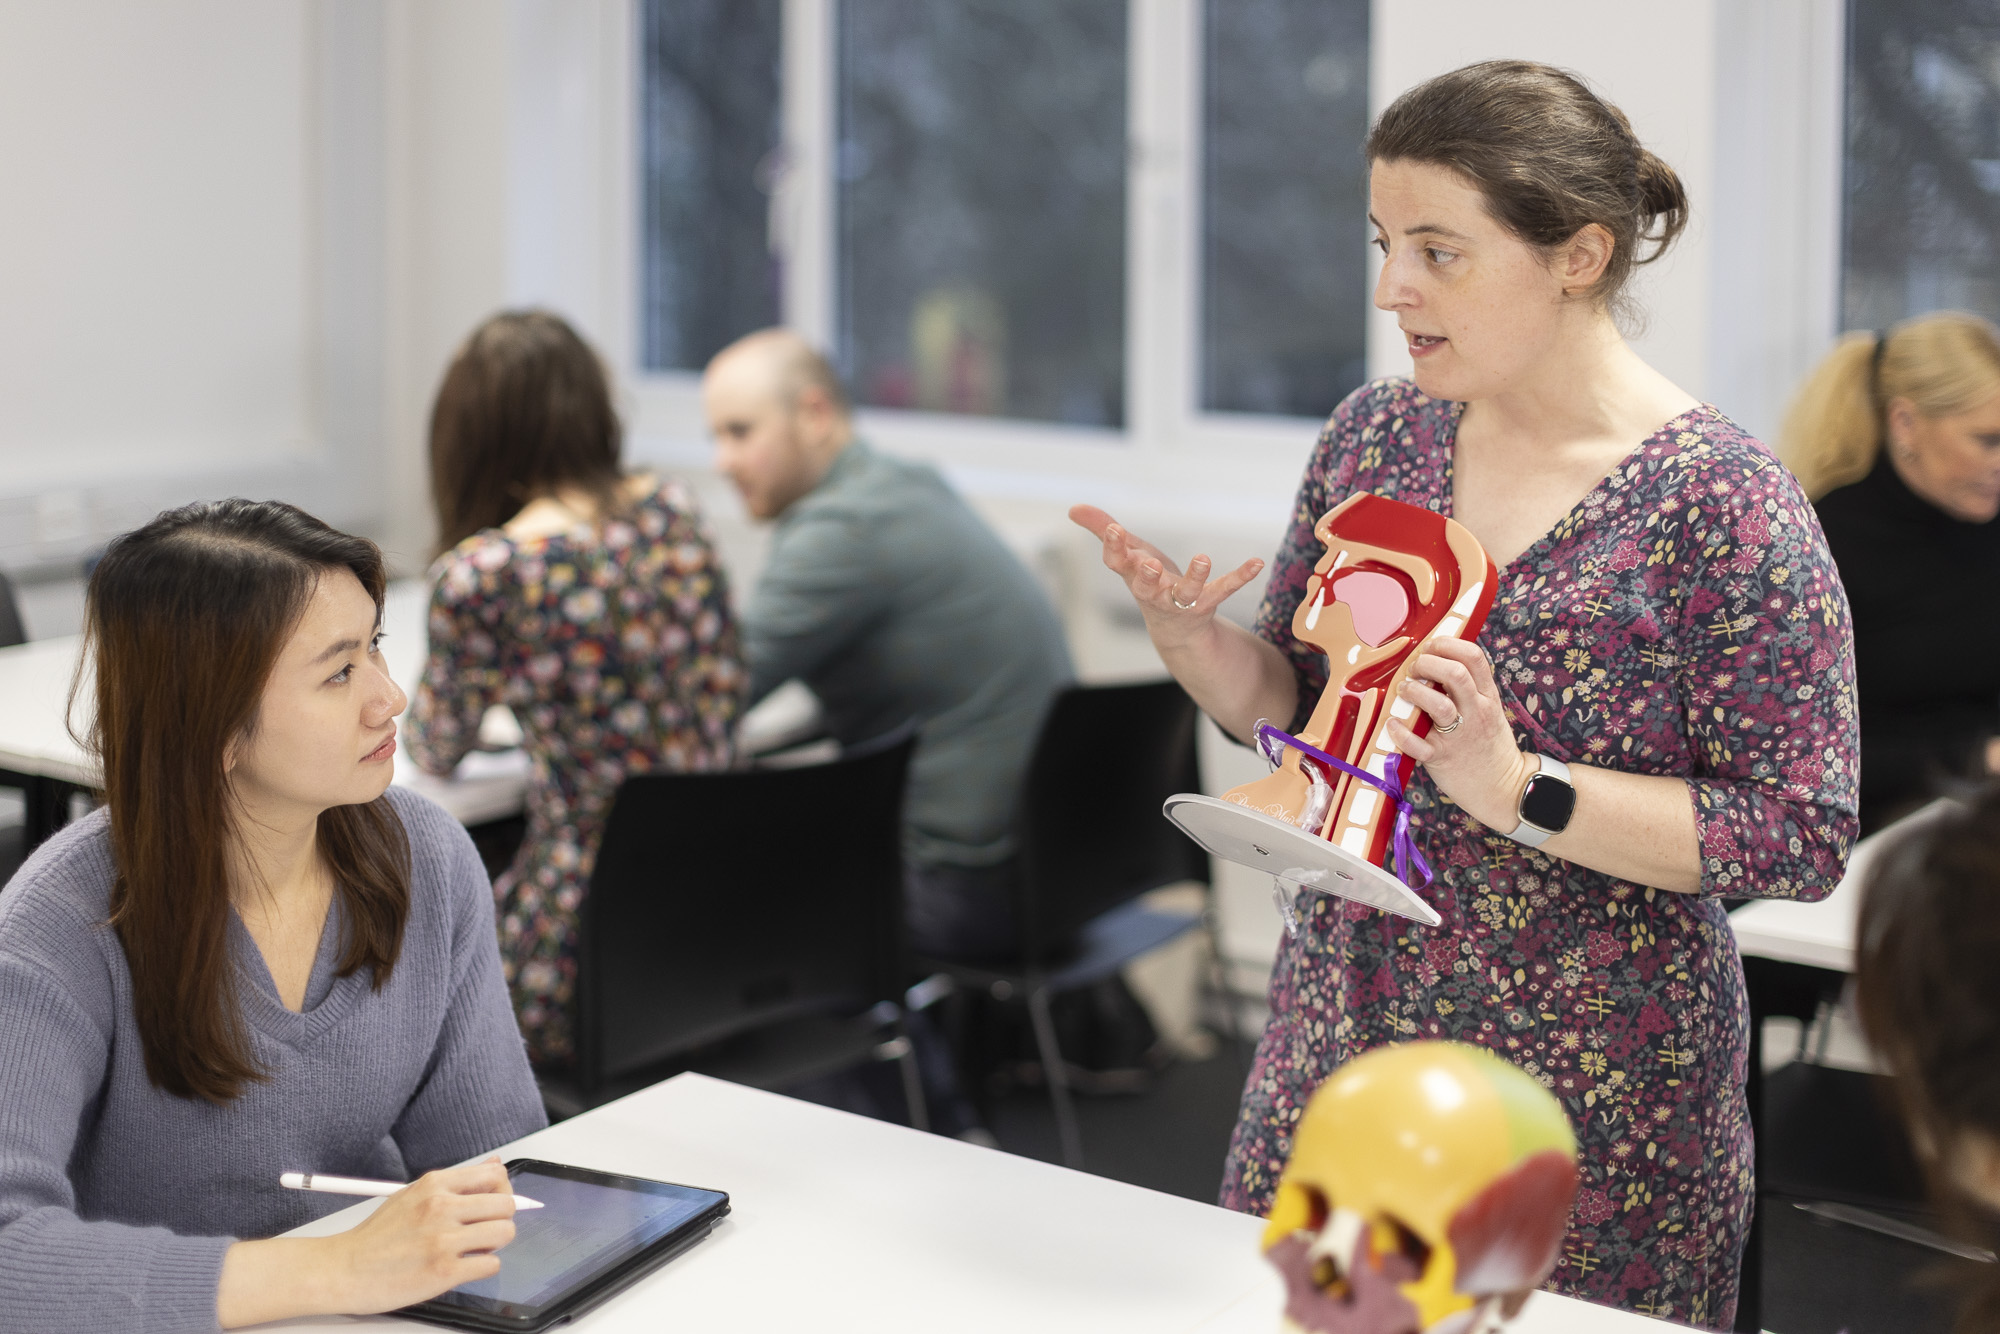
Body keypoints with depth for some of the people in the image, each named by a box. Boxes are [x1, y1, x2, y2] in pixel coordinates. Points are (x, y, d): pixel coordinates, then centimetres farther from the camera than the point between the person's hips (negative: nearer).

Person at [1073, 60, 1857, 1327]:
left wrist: (1515, 786, -26)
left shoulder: (1725, 504, -15)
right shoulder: (1375, 434, 2)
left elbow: (1804, 838, -16)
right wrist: (1187, 628, -11)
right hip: (1338, 1044, 5)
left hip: (1598, 1107, -5)